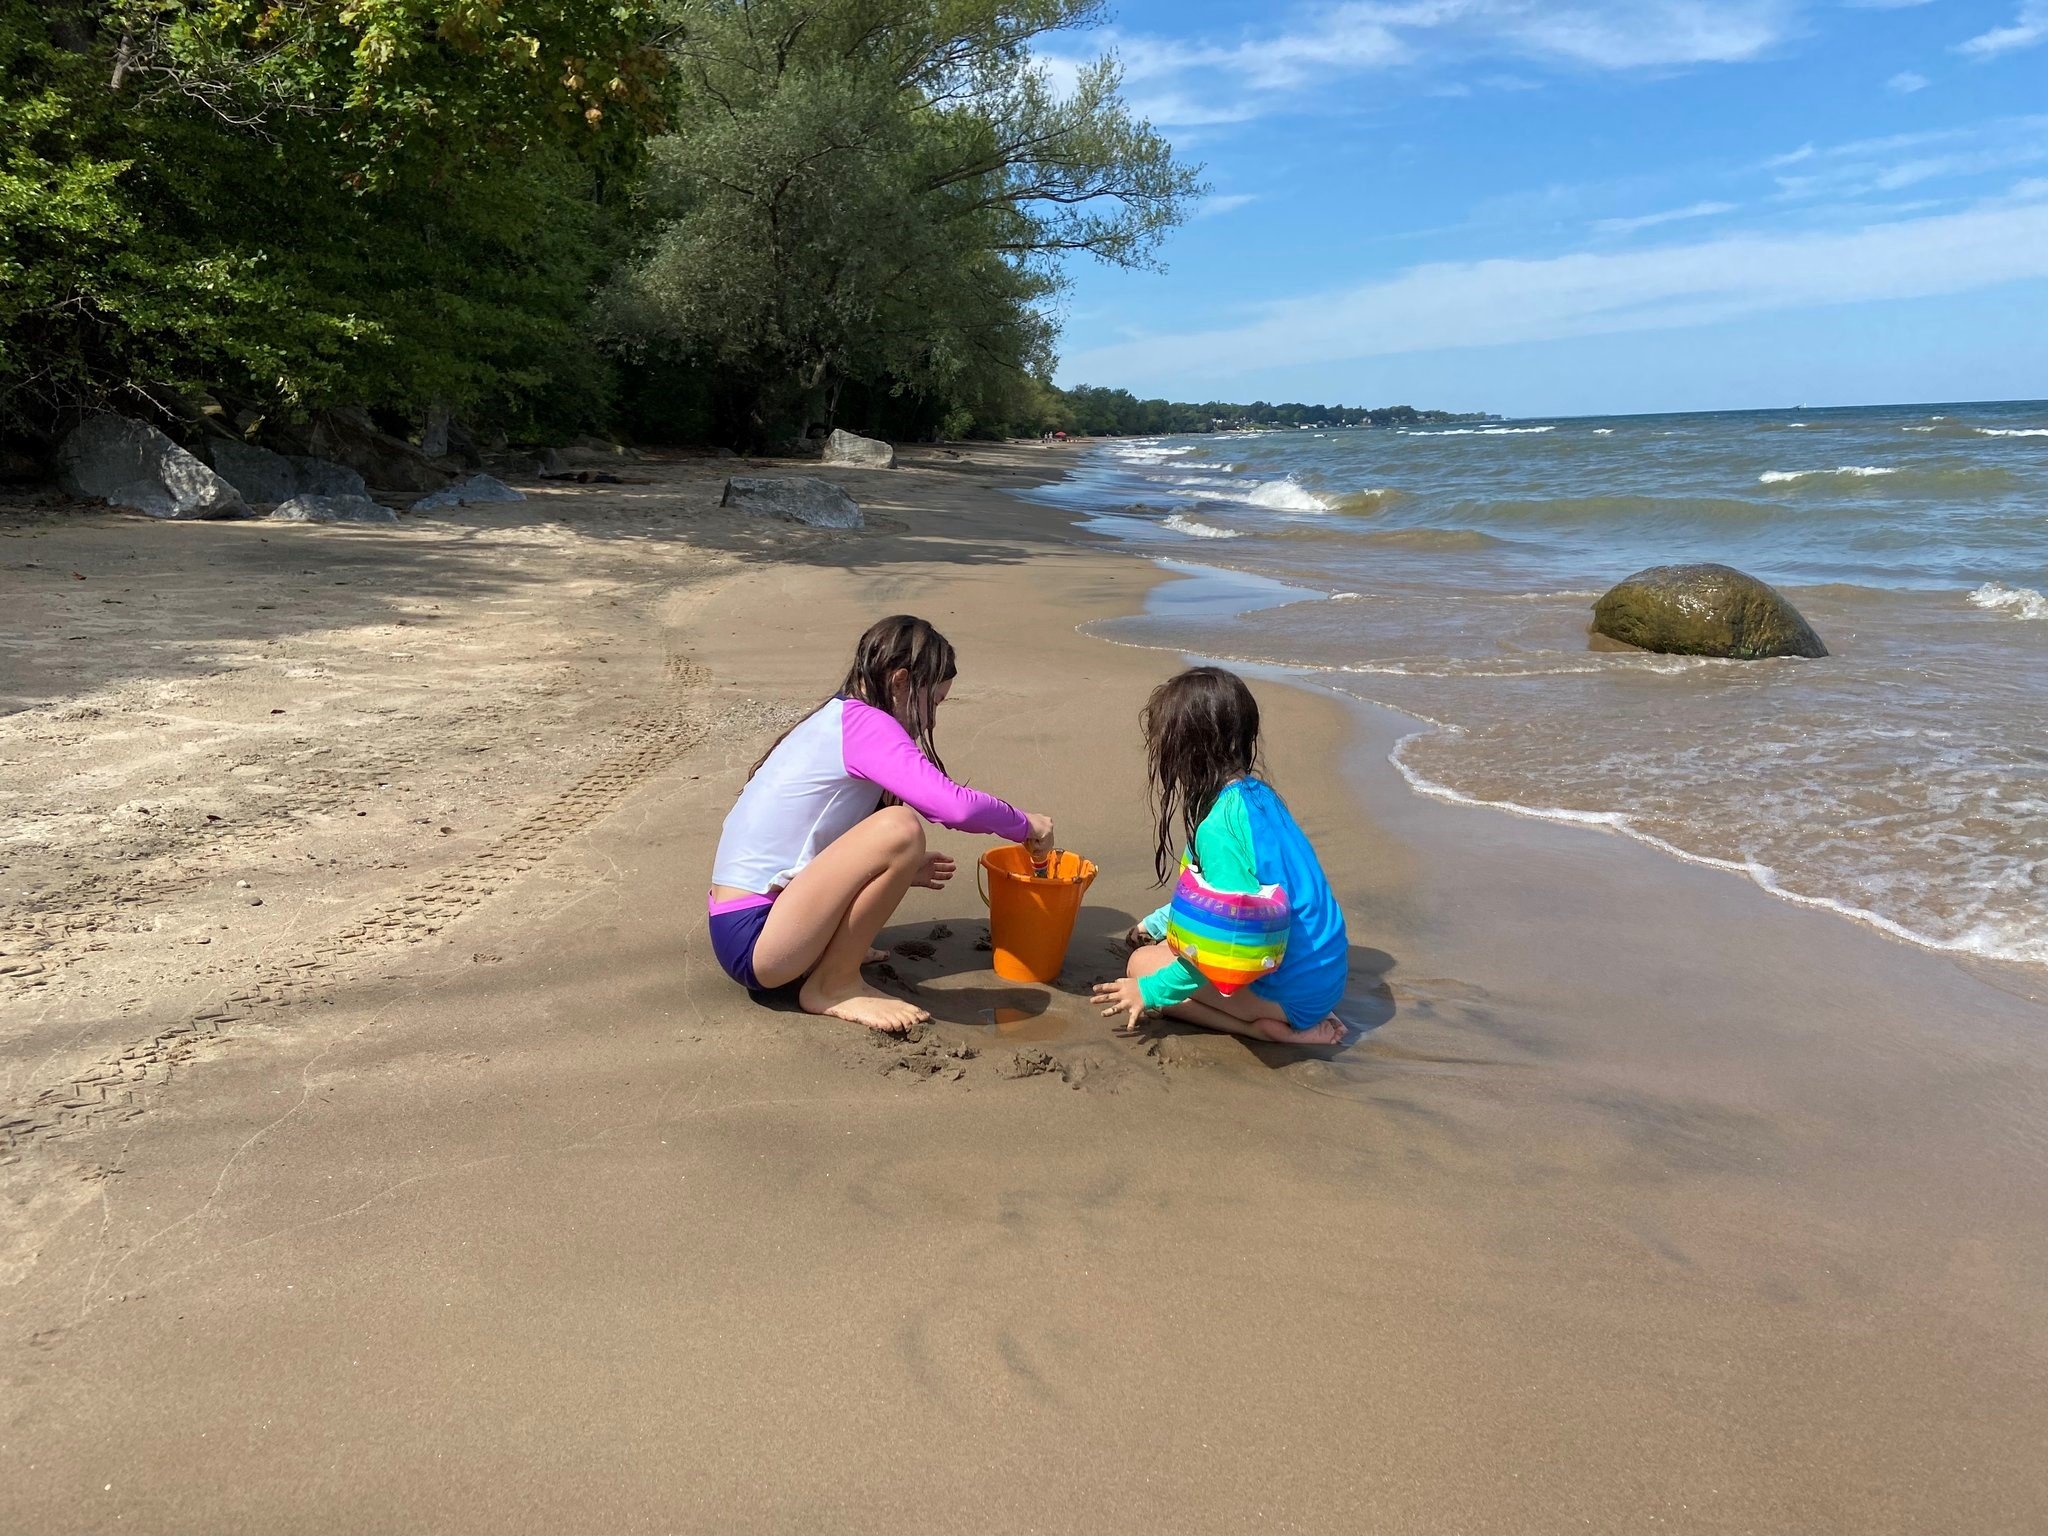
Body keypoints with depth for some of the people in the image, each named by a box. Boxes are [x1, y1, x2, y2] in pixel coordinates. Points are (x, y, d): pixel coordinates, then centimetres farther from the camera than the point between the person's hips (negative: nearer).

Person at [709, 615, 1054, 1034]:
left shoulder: (833, 717, 15)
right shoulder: (864, 723, -13)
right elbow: (954, 806, -24)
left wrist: (896, 870, 21)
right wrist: (1025, 825, -6)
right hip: (753, 942, -10)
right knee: (900, 828, -25)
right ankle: (833, 986, -9)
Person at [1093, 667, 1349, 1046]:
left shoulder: (1219, 824, -23)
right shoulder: (1257, 794, 5)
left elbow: (1238, 936, -24)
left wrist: (1153, 990, -15)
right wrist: (1156, 923, 29)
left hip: (1293, 987, -9)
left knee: (1143, 964, 0)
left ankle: (1273, 1028, -6)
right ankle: (1292, 1021, 7)